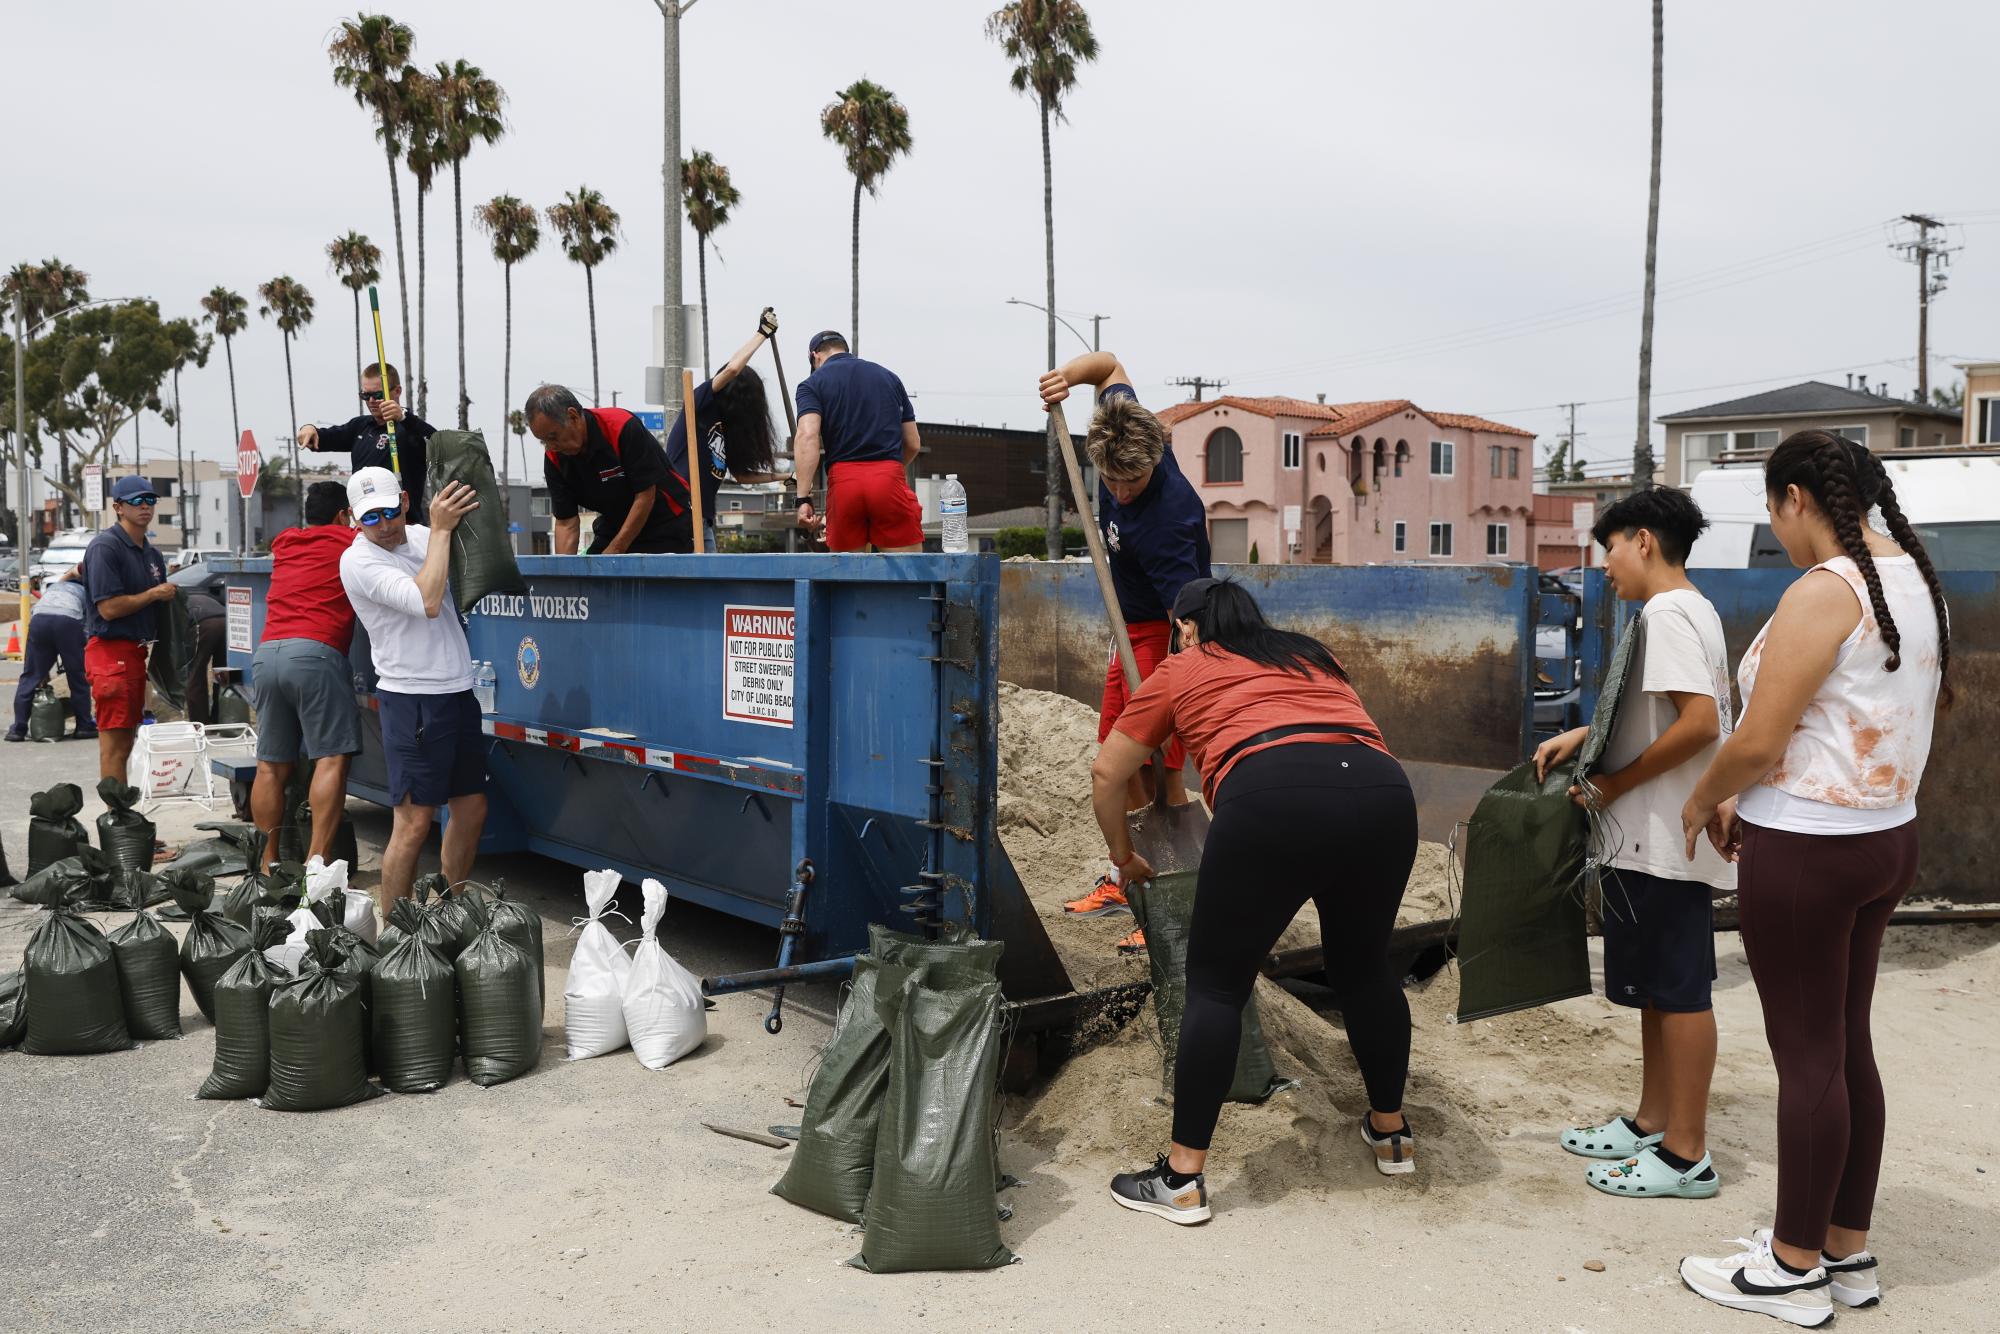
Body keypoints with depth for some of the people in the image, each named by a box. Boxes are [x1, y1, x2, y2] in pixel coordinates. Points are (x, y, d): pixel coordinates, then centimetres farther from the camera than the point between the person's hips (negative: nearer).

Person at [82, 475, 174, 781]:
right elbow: (109, 608, -17)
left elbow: (160, 604, 27)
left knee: (126, 741, 13)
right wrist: (154, 594, -8)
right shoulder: (105, 547, -10)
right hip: (112, 650, -9)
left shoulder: (152, 554, 17)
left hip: (136, 652, 9)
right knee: (114, 744, -8)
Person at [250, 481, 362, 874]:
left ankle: (268, 865, 11)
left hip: (265, 654, 6)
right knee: (332, 759, -8)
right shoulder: (349, 541, 9)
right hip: (314, 653, -6)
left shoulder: (284, 543, 24)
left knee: (272, 766, 9)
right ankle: (317, 861, -17)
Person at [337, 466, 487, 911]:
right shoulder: (358, 560, -11)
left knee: (471, 809, 12)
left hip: (459, 691, 7)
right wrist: (441, 529, -19)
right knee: (413, 823, -7)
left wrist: (466, 511, 2)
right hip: (411, 701, -7)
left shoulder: (421, 536, 9)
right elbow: (426, 602, -25)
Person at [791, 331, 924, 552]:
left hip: (843, 481, -1)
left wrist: (803, 498, -14)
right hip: (890, 479, 1)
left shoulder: (812, 384, 9)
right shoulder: (889, 376, 18)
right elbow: (913, 444, 18)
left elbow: (808, 436, -9)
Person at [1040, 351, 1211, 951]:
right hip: (1133, 630, 9)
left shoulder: (1166, 520, -33)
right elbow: (1111, 364, 8)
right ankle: (1124, 879, 29)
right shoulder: (1120, 442, -11)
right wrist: (1067, 374, -12)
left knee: (1160, 770, -11)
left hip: (1166, 636, -9)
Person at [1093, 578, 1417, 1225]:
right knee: (1365, 967, 25)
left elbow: (1106, 773, 30)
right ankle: (1391, 1133, 40)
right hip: (1384, 791, 5)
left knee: (1216, 984, 7)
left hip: (1271, 795, -5)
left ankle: (1183, 1178, 11)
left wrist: (1122, 852, 45)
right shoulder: (1312, 657, 35)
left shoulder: (1181, 671, 25)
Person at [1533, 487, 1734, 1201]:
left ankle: (1686, 1155, 8)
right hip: (1656, 839, 10)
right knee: (1655, 986, 17)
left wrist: (1615, 783, -17)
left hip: (1665, 841, -10)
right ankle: (1652, 1123, 29)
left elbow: (1700, 722, -26)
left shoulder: (1667, 615, -16)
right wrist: (1583, 736, 13)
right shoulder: (1692, 610, 15)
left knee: (1678, 990, -1)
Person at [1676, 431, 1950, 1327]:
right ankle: (1848, 1254, 28)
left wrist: (1701, 804, -1)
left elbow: (1758, 741, -20)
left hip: (1807, 850, -9)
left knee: (1807, 1056, 2)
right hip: (1885, 837, 9)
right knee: (1847, 1046, 16)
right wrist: (1752, 801, 14)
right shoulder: (1916, 582, 9)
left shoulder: (1821, 593, -19)